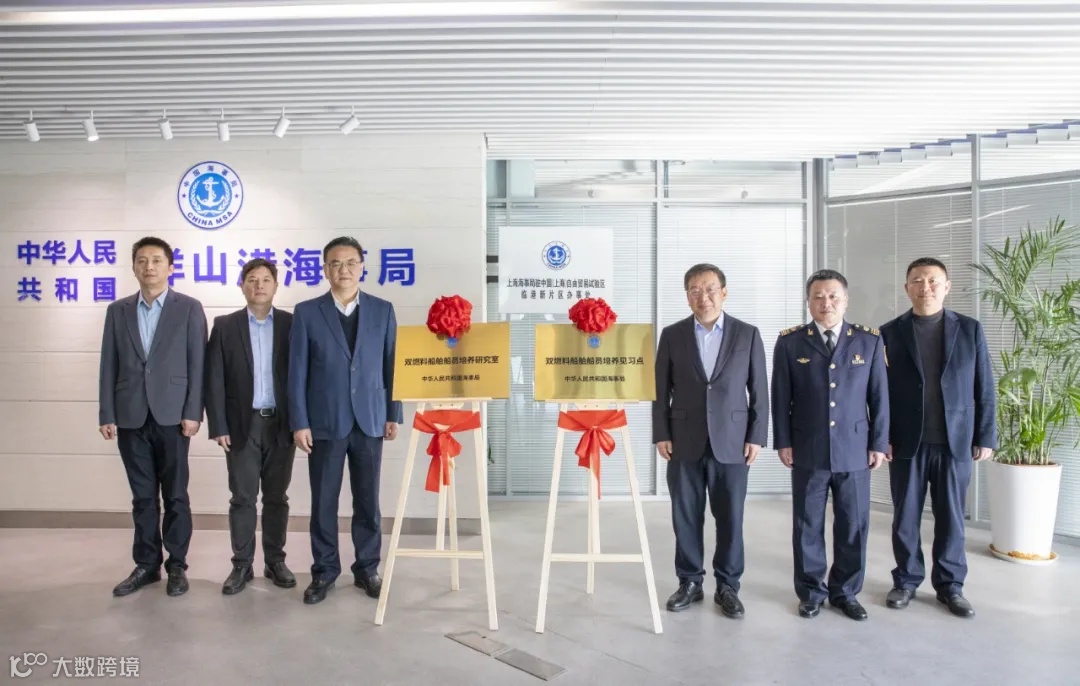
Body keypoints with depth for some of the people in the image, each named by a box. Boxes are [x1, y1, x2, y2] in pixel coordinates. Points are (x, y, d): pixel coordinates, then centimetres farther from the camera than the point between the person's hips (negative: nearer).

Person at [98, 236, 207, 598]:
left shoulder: (189, 308, 0)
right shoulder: (117, 310, 10)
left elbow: (197, 364, -4)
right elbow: (109, 366, 7)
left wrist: (193, 413, -10)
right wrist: (106, 414, 1)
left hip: (171, 415, -3)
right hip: (131, 417, 3)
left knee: (175, 495, 5)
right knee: (143, 496, 10)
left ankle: (177, 565, 16)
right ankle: (146, 565, 21)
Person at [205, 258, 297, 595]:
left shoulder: (292, 324, 2)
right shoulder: (224, 326, 2)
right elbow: (215, 380, -1)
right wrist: (218, 426, -7)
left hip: (281, 424, 0)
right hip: (242, 424, 0)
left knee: (277, 497, 9)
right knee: (242, 498, 5)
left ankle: (275, 561, 21)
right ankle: (242, 565, 15)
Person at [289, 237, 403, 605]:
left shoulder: (382, 310, 4)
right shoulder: (306, 312, 0)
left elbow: (392, 365, 6)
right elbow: (297, 372, -1)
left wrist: (394, 415, 2)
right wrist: (299, 422, -6)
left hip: (369, 421, 1)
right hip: (325, 423, -1)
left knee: (367, 500, 8)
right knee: (323, 501, 7)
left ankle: (367, 569, 22)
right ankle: (324, 571, 22)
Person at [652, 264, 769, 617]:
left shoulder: (748, 334, 2)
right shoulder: (672, 335, 3)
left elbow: (759, 391, 3)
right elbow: (661, 390, 4)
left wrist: (756, 437, -3)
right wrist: (661, 435, -2)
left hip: (732, 442, 0)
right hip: (684, 442, 1)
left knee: (730, 518, 6)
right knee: (686, 517, 7)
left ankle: (727, 586, 21)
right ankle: (690, 582, 22)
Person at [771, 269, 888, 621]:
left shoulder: (869, 340, 4)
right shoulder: (790, 342, 1)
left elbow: (879, 395, 5)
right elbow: (781, 397, 1)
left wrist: (879, 443, 1)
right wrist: (783, 442, -3)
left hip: (854, 450, 1)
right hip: (807, 451, -1)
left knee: (853, 525, 8)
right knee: (807, 525, 7)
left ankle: (845, 591, 25)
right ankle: (811, 592, 22)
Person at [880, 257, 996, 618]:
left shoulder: (970, 329, 4)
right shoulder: (890, 332, 1)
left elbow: (984, 389, 4)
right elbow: (881, 390, 0)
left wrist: (985, 437, 0)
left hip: (955, 441, 1)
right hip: (907, 443, 0)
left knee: (951, 517, 9)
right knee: (905, 517, 7)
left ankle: (950, 584, 23)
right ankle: (906, 580, 21)